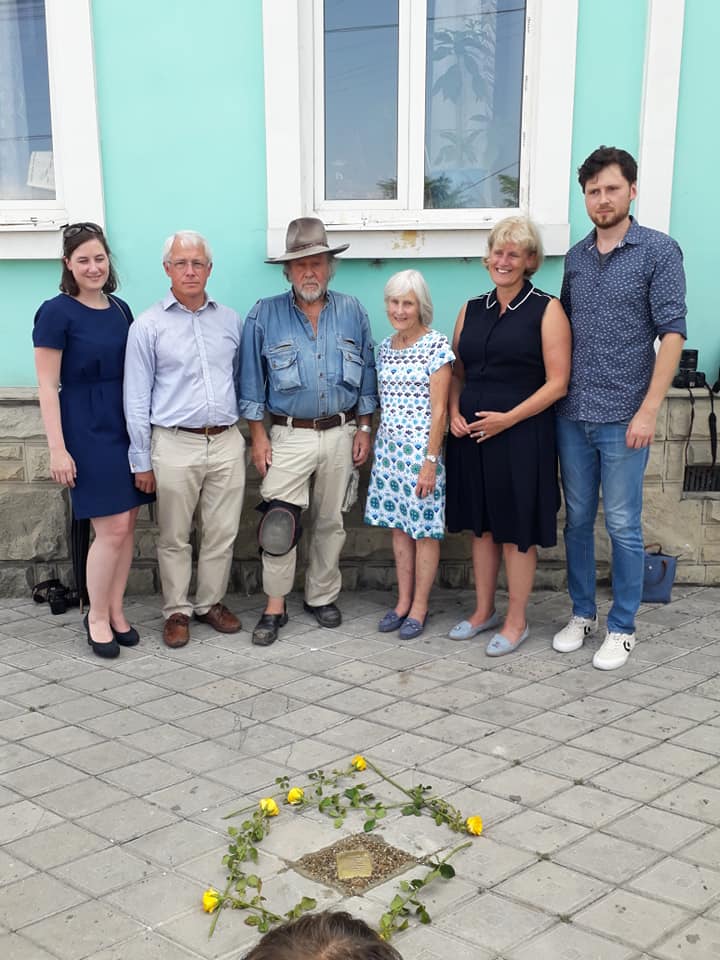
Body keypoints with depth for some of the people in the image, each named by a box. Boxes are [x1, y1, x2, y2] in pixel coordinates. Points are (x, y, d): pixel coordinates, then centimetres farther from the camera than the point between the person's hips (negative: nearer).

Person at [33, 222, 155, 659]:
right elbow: (48, 386, -9)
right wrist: (58, 448, -14)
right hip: (87, 429, -6)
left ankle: (116, 610, 23)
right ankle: (97, 616, 12)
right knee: (112, 528, -7)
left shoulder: (120, 309, 9)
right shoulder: (57, 312, -8)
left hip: (127, 423, 6)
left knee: (127, 523, 8)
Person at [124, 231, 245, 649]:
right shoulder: (148, 326, -2)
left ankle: (211, 602, 27)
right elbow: (137, 398, -1)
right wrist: (141, 461, -3)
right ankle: (177, 610, 21)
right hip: (175, 445, -3)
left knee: (222, 533, 10)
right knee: (175, 538, 7)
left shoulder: (231, 320, 9)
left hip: (227, 443, 3)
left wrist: (245, 434, 15)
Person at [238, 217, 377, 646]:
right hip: (289, 434, -2)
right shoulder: (265, 314, -2)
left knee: (331, 521, 11)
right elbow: (252, 381, 0)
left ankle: (323, 596, 25)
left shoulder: (352, 312, 4)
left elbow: (366, 374, 8)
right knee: (280, 521, -9)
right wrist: (258, 435, -4)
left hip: (340, 433, 2)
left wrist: (364, 428, 4)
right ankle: (275, 607, 2)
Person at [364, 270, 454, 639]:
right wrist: (378, 447, 13)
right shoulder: (385, 348, 10)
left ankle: (419, 607, 13)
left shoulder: (436, 346, -10)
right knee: (398, 526, 12)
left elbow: (438, 411, -13)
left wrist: (430, 461, -15)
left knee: (424, 528, 3)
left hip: (421, 449, -6)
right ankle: (403, 602, 22)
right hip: (388, 448, 6)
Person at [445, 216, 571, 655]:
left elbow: (557, 383, -10)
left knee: (517, 529, 3)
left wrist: (508, 418, -17)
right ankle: (484, 611, 29)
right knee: (482, 524, 14)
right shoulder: (472, 310, 11)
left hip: (521, 434, -5)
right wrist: (455, 413, -2)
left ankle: (517, 621, 18)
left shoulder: (547, 310, -5)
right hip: (472, 434, 5)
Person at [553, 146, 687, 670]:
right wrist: (557, 393, 9)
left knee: (622, 527, 3)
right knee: (577, 520, 13)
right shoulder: (576, 257, 10)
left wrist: (649, 410, -16)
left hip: (623, 417, -5)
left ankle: (623, 627, 17)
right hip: (572, 415, 5)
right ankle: (583, 614, 28)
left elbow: (672, 332, -10)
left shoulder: (659, 251, -5)